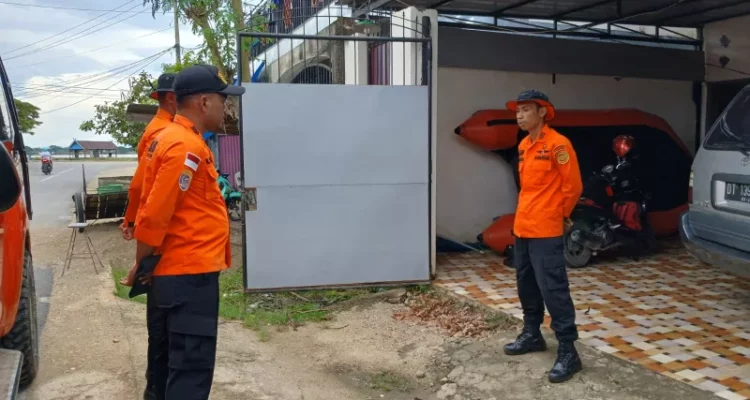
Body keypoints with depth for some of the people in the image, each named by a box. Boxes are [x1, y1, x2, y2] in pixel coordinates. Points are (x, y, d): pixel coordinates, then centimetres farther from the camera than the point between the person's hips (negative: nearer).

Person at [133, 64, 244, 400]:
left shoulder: (171, 139, 14)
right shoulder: (186, 147, -18)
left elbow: (154, 206, 17)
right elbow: (155, 214, -21)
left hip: (172, 272, 10)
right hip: (190, 274, -10)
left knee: (170, 359, 20)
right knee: (192, 366, -4)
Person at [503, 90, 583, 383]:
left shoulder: (557, 144, -13)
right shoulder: (523, 145, 12)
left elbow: (573, 185, -11)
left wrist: (561, 215, 1)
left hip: (545, 230, -9)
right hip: (522, 227, 9)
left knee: (553, 289, -8)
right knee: (526, 285, 17)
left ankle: (568, 352, -1)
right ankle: (532, 334, 31)